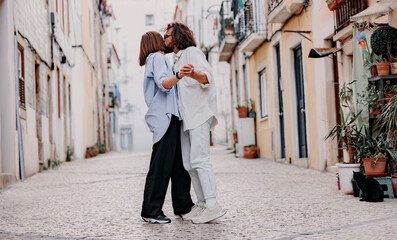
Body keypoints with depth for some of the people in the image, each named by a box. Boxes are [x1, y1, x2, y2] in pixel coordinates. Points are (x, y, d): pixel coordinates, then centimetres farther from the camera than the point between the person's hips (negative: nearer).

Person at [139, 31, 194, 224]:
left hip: (171, 117, 10)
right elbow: (163, 83, -20)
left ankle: (183, 205, 13)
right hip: (165, 117, -10)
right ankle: (150, 210, -10)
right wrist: (178, 76, -37)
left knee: (180, 163, 9)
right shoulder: (157, 58, -2)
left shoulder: (156, 60, 27)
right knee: (161, 165, -12)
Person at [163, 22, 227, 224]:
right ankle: (202, 204, 9)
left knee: (199, 159, -16)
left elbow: (207, 77, -20)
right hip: (186, 117, 9)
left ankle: (213, 205, -16)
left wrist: (193, 74, -38)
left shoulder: (192, 52, -2)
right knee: (188, 163, 5)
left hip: (199, 114, -9)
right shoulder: (177, 60, 25)